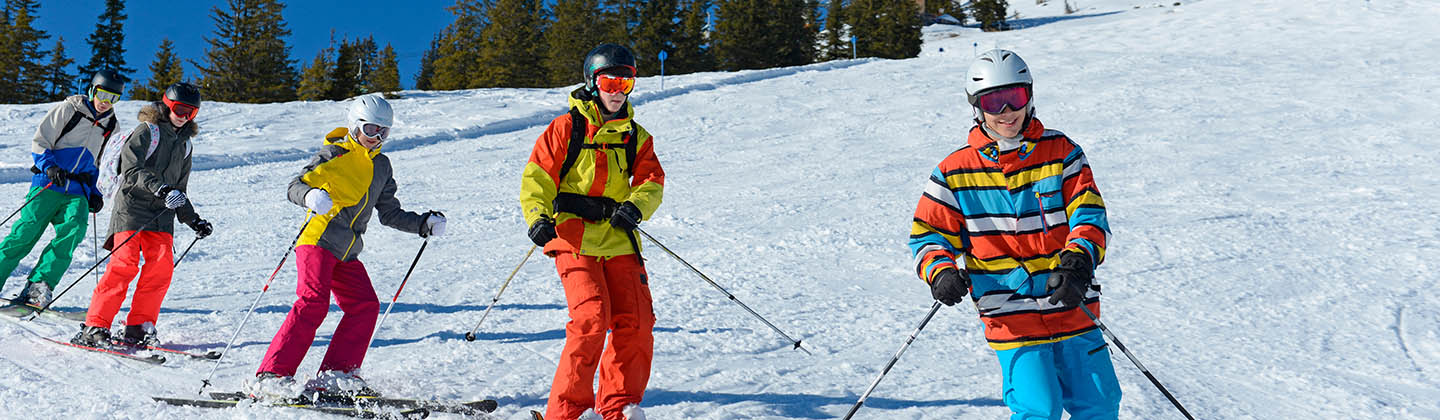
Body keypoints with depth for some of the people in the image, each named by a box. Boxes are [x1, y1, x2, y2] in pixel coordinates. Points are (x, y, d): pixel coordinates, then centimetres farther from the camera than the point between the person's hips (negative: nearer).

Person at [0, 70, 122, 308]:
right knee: (27, 230, -14)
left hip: (77, 192, 3)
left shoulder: (111, 127, 18)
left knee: (75, 229, -23)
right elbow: (39, 142, 0)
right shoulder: (68, 109, 5)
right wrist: (50, 166, -17)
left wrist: (94, 194, 15)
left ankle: (38, 287, -24)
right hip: (48, 184, -3)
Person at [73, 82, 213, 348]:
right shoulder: (147, 132, 0)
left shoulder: (185, 144, 20)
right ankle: (95, 326, -12)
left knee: (162, 264, -12)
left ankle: (138, 327, -6)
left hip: (162, 216, 6)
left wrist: (193, 221, 18)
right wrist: (162, 189, -28)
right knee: (125, 263, -17)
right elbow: (132, 170, -15)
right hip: (132, 208, -5)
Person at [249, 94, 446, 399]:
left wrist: (423, 224, 14)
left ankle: (334, 376, -5)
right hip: (318, 241, -7)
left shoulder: (381, 166, 20)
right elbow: (295, 186, -9)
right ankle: (270, 376, -21)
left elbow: (390, 213, 25)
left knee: (366, 305, -6)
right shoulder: (335, 153, -1)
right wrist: (311, 196, -31)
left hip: (347, 254, 7)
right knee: (313, 302, -21)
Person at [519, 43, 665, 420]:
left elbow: (651, 181, 5)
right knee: (591, 319, -18)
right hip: (574, 239, -4)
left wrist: (634, 206, -16)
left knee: (636, 322, -2)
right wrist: (538, 217, -19)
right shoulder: (566, 128, 3)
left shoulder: (635, 136, 16)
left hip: (620, 242, 5)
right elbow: (537, 178, -1)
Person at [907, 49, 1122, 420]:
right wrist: (941, 272, -16)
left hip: (1072, 307, 2)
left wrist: (1079, 260, -21)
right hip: (1010, 316, -2)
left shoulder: (1060, 151, 3)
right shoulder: (955, 173, 0)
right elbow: (928, 234, 4)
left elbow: (1089, 214, -2)